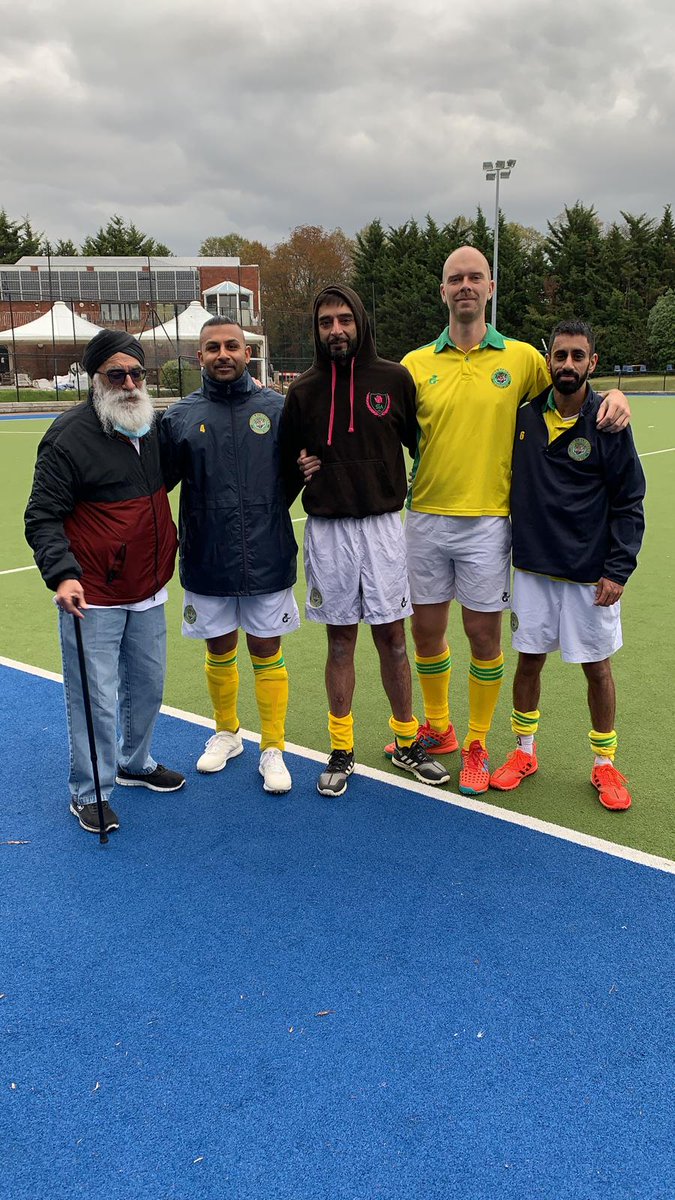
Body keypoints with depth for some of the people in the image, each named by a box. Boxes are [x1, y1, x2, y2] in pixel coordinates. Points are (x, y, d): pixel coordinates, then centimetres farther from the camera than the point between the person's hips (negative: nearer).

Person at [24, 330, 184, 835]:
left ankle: (135, 763, 39)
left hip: (148, 590, 7)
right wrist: (61, 574, -25)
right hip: (93, 600, -6)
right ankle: (89, 793, 18)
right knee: (96, 699, 1)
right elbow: (42, 517, -13)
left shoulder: (153, 426, 6)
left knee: (148, 686, 18)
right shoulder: (69, 436, -14)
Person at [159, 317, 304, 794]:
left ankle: (273, 749, 22)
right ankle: (226, 733, 39)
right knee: (220, 652, 16)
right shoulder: (180, 416, 0)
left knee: (266, 653, 7)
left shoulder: (278, 407, -1)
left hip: (267, 559, -1)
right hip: (207, 562, 1)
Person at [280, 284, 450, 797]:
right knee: (341, 640, 8)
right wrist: (299, 468, -5)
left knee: (392, 638, 6)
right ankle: (342, 750, 20)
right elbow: (287, 462, 13)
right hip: (327, 529, 1)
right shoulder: (303, 391, 5)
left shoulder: (394, 379, 1)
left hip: (383, 525, -1)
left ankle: (406, 741, 23)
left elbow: (421, 441, 6)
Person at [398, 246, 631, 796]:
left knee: (484, 635, 4)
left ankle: (477, 745, 23)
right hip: (426, 518, 2)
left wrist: (613, 395, -6)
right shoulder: (416, 363, 4)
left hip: (487, 521, -1)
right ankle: (438, 728, 34)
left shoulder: (522, 357, 3)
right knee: (426, 629, 11)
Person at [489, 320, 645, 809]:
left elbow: (629, 503, -4)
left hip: (591, 573, -2)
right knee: (529, 658, 9)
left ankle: (605, 763, 24)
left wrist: (618, 570, -11)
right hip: (532, 567, 3)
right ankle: (524, 752, 28)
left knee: (597, 666, 6)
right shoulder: (524, 414, 1)